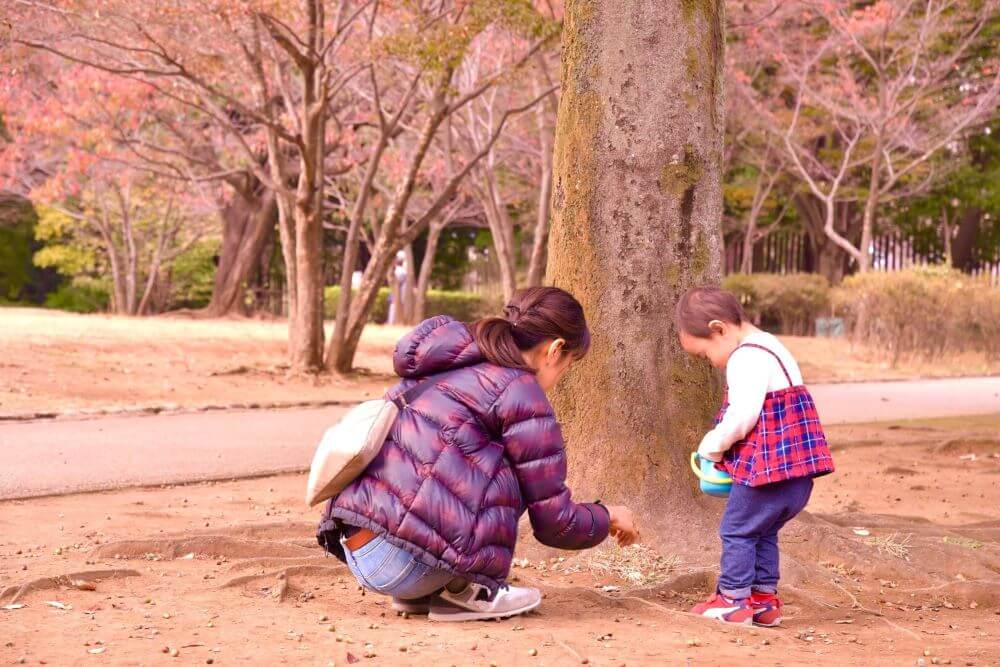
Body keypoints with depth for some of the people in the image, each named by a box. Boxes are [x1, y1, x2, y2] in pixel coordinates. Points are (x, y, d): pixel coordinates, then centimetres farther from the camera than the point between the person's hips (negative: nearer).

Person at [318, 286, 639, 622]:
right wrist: (609, 518, 22)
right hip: (401, 560, -9)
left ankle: (417, 593, 14)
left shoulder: (451, 369, 22)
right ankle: (466, 591, 1)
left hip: (352, 546, 9)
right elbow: (555, 522, 0)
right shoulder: (520, 392, -3)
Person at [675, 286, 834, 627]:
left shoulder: (746, 359, -16)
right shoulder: (771, 348, 18)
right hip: (798, 466, 10)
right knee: (764, 532, 19)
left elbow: (742, 417, -23)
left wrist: (712, 447, -6)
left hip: (767, 466, -10)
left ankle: (733, 599, 8)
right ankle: (765, 599, 24)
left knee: (737, 530, 2)